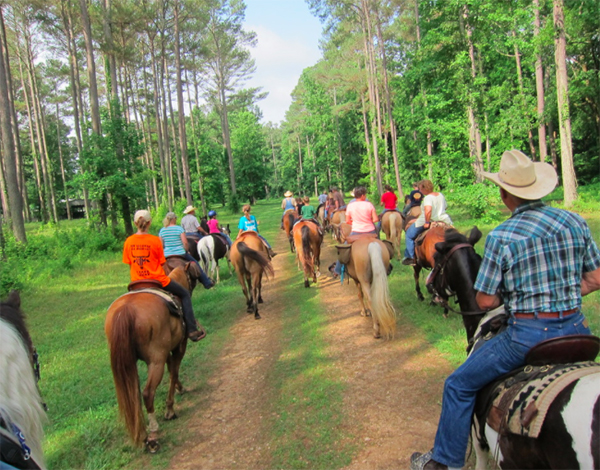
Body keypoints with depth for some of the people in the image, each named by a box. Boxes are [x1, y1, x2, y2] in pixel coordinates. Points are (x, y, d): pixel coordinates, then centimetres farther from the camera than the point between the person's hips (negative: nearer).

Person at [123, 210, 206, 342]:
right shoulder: (155, 240, -12)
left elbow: (129, 264, 5)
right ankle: (191, 330, 7)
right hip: (157, 280, -4)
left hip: (137, 282, 4)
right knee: (184, 294, 13)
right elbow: (161, 263, -7)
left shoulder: (128, 241, -2)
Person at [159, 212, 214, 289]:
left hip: (166, 256, 3)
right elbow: (185, 243, -13)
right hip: (180, 253, -3)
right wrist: (187, 251, 3)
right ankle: (207, 282, 21)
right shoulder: (179, 228, -7)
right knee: (195, 263, 15)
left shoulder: (161, 231, 3)